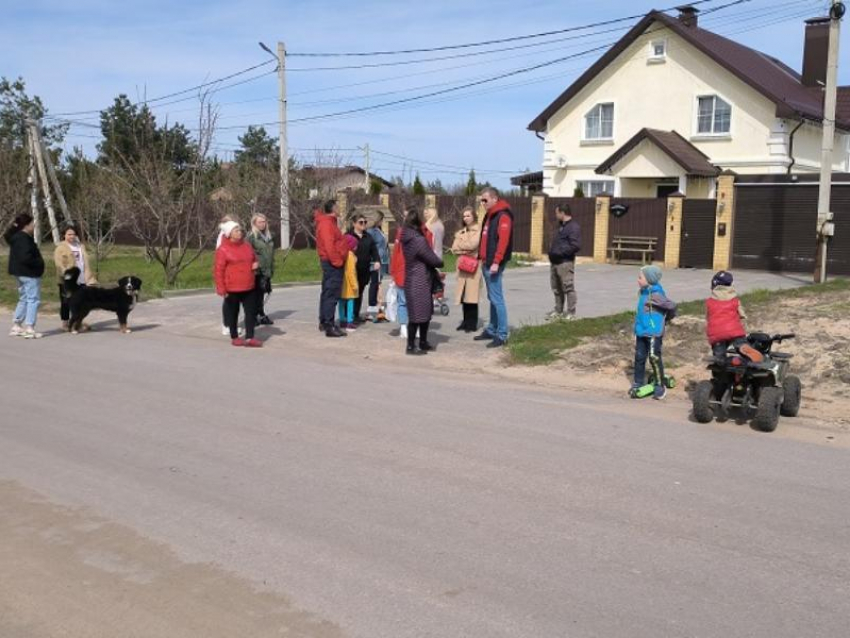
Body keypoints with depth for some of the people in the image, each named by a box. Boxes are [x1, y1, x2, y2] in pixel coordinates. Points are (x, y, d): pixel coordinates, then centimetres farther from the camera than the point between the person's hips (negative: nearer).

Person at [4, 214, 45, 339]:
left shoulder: (17, 236, 14)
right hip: (29, 273, -11)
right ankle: (29, 329, -9)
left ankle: (16, 326, 22)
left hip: (21, 272, 11)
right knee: (33, 300, -7)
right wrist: (39, 263, -13)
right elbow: (26, 258, -27)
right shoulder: (24, 239, -19)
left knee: (24, 299, 18)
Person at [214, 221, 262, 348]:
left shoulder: (247, 245, 8)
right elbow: (218, 271, -11)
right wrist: (221, 289, -15)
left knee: (251, 312, 2)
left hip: (248, 287, 5)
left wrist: (256, 265, 0)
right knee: (232, 313, 8)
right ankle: (234, 337, 20)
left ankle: (249, 338, 5)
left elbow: (254, 259, 24)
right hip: (232, 289, -5)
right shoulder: (223, 250, -9)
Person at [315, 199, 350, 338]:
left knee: (327, 292, 17)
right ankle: (329, 326, -12)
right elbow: (329, 245, -23)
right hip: (333, 264, -11)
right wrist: (337, 261, -21)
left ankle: (324, 322, 27)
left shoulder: (329, 222, 18)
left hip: (331, 263, 11)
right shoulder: (326, 224, -16)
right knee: (332, 294, -11)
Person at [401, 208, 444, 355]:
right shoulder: (419, 240, -19)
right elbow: (433, 259, -12)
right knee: (417, 315, -4)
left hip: (413, 281, 9)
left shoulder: (406, 239, 9)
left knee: (426, 312, 16)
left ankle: (423, 342, 24)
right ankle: (411, 346, 1)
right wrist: (441, 263, 7)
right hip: (419, 283, -9)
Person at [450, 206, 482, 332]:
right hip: (462, 265, 6)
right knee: (463, 295, 5)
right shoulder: (461, 232, 18)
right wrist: (465, 249, -8)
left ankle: (472, 323, -2)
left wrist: (460, 243, 2)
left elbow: (472, 245, -15)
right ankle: (466, 321, 13)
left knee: (471, 295, -7)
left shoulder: (478, 231, -2)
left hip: (473, 266, -6)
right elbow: (454, 248, 9)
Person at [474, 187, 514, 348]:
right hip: (487, 263, 10)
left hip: (494, 264, -10)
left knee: (497, 298, -8)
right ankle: (492, 330, 22)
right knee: (492, 298, 15)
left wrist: (496, 262, -26)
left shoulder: (503, 216, -13)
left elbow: (503, 240, -21)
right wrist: (483, 258, 16)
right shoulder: (490, 215, 18)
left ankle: (502, 335, -5)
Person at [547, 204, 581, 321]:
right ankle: (558, 311, 22)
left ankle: (571, 313, -2)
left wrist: (560, 252, -18)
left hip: (565, 263, -10)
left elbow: (575, 246, -20)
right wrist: (551, 252, 11)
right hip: (555, 262, 10)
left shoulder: (573, 227, -12)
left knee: (568, 288, -6)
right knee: (557, 288, 14)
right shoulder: (561, 226, 19)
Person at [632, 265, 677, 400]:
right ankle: (638, 383, 23)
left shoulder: (655, 294, -19)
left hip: (654, 332, -8)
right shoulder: (642, 292, 7)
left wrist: (666, 319, -1)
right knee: (639, 357, 12)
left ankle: (660, 386, 9)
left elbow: (671, 306, -19)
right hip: (641, 332, 8)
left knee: (655, 358, -1)